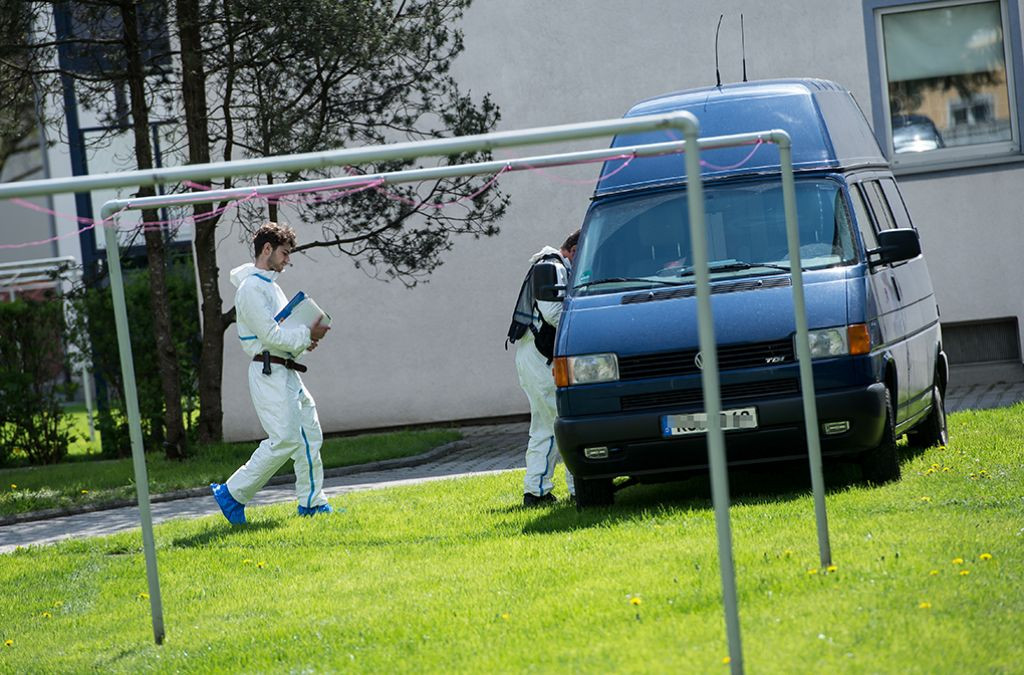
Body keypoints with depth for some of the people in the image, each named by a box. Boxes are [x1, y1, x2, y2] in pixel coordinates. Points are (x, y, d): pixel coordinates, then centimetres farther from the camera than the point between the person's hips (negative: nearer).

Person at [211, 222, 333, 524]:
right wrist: (307, 335, -12)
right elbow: (271, 335, -20)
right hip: (269, 372, -10)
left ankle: (312, 502, 16)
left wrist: (304, 340, 8)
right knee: (284, 440, -14)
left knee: (310, 436, 10)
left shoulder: (270, 285, 18)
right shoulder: (251, 288, -14)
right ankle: (233, 494, -7)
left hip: (287, 373, 10)